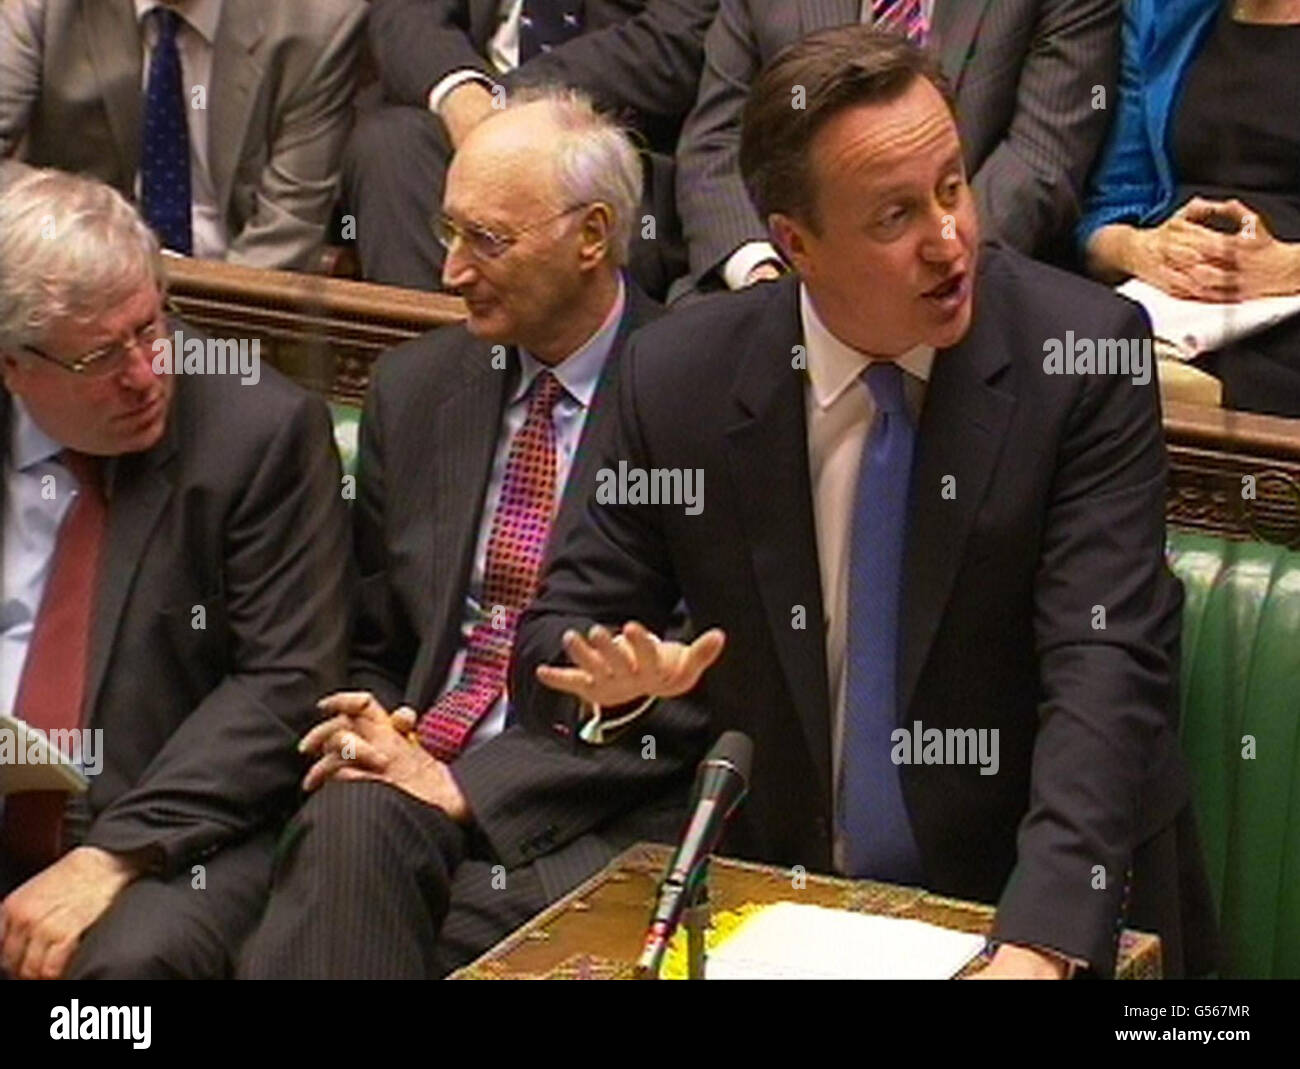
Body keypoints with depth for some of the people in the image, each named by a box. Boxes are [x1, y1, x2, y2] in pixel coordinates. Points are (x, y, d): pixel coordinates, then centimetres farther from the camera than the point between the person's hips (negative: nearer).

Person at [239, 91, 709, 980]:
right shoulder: (414, 388, 14)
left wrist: (470, 784, -13)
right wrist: (370, 731, -3)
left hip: (590, 807, -3)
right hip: (414, 773, 4)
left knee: (489, 919, -32)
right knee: (349, 826, -30)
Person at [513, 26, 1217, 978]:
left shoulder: (1082, 353, -11)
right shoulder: (681, 379, -5)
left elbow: (1108, 667, -18)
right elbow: (555, 636, 4)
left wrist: (1038, 945, -31)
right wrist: (616, 677, -20)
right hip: (782, 902, 2)